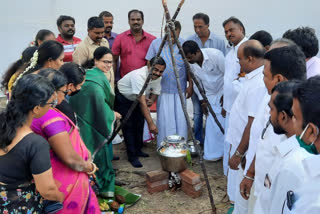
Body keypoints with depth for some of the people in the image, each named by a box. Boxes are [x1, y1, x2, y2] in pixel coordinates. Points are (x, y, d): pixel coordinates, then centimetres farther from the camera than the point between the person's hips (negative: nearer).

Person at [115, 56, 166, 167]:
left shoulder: (157, 78, -14)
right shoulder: (139, 75, -38)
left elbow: (155, 93, -2)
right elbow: (142, 102, -42)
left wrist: (151, 100, -28)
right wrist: (151, 123, -45)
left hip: (135, 99, 7)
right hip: (122, 97, -7)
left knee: (139, 124, 5)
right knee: (129, 126, -9)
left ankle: (138, 150, 21)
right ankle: (132, 156, -3)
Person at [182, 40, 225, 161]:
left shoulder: (215, 55, -24)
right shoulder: (191, 63, -7)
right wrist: (202, 100, 5)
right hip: (210, 96, 5)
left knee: (223, 123, -6)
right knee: (212, 125, 2)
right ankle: (213, 154, 12)